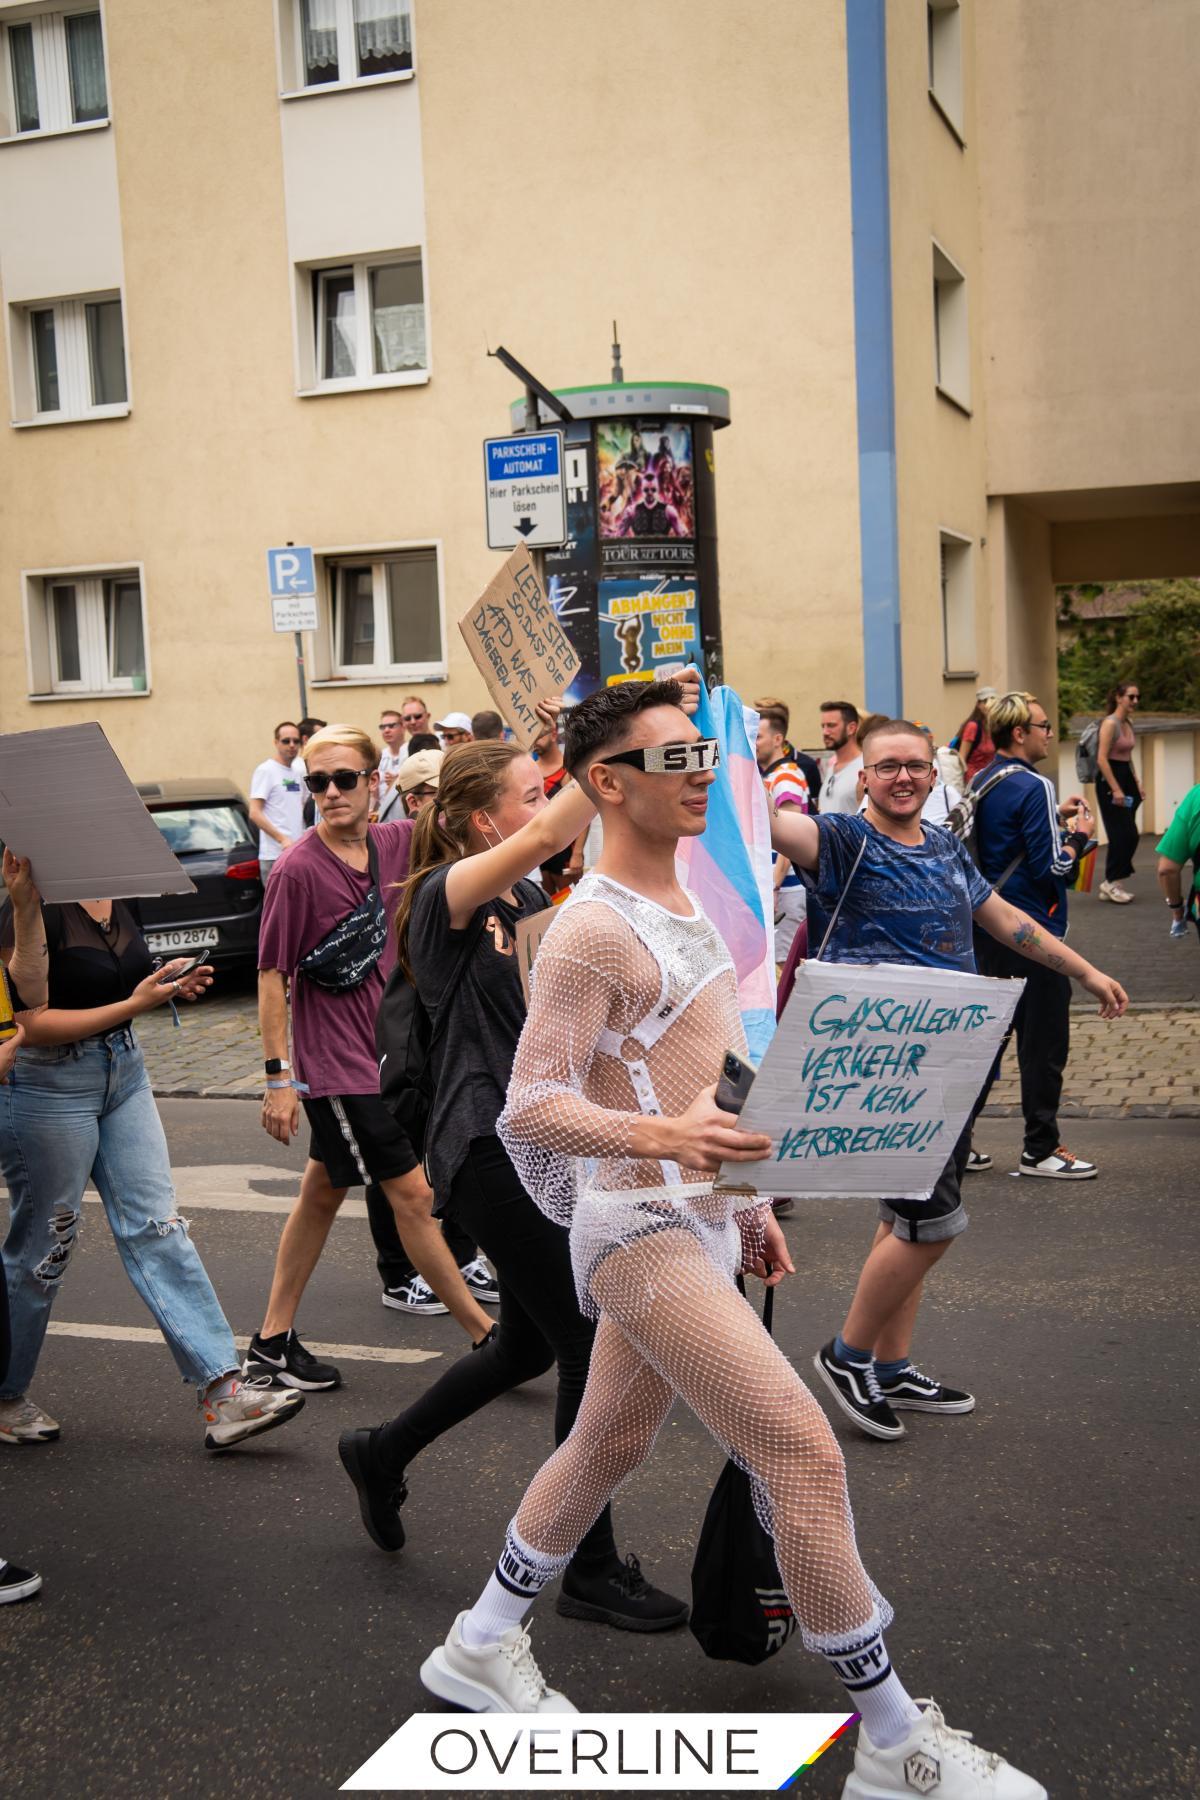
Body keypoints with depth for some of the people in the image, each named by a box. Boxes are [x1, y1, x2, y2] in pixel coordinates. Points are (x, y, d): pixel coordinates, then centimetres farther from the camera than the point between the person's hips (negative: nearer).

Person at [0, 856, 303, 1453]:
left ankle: (222, 1391, 0)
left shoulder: (115, 898, 6)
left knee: (157, 1228, 2)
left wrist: (167, 984, -1)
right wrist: (134, 1005, -21)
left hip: (124, 1071, 7)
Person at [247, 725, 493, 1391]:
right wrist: (278, 1076, -15)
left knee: (323, 1193, 15)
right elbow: (272, 975, -13)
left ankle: (272, 1341, 27)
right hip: (333, 1063, -7)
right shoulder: (298, 869, -15)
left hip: (380, 1051, 7)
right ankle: (488, 1336, 8)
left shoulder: (391, 842, 1)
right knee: (412, 1194, -2)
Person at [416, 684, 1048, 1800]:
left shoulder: (676, 904, 13)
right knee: (805, 1455, -10)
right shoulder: (592, 930, -18)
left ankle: (482, 1647, 37)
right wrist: (660, 1139, -38)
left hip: (692, 1220, 10)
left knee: (610, 1443, 19)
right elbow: (532, 1108, -21)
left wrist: (745, 1203, 21)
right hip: (642, 1228, -10)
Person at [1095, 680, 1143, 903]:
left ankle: (1110, 884, 16)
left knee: (1129, 836, 9)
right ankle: (1111, 883, 3)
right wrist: (1115, 789, -22)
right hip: (1109, 781, -9)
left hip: (1126, 779, 9)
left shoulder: (1128, 723, 13)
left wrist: (1137, 783, 13)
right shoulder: (1110, 723, -14)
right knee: (1123, 835, -8)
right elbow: (1102, 759, -20)